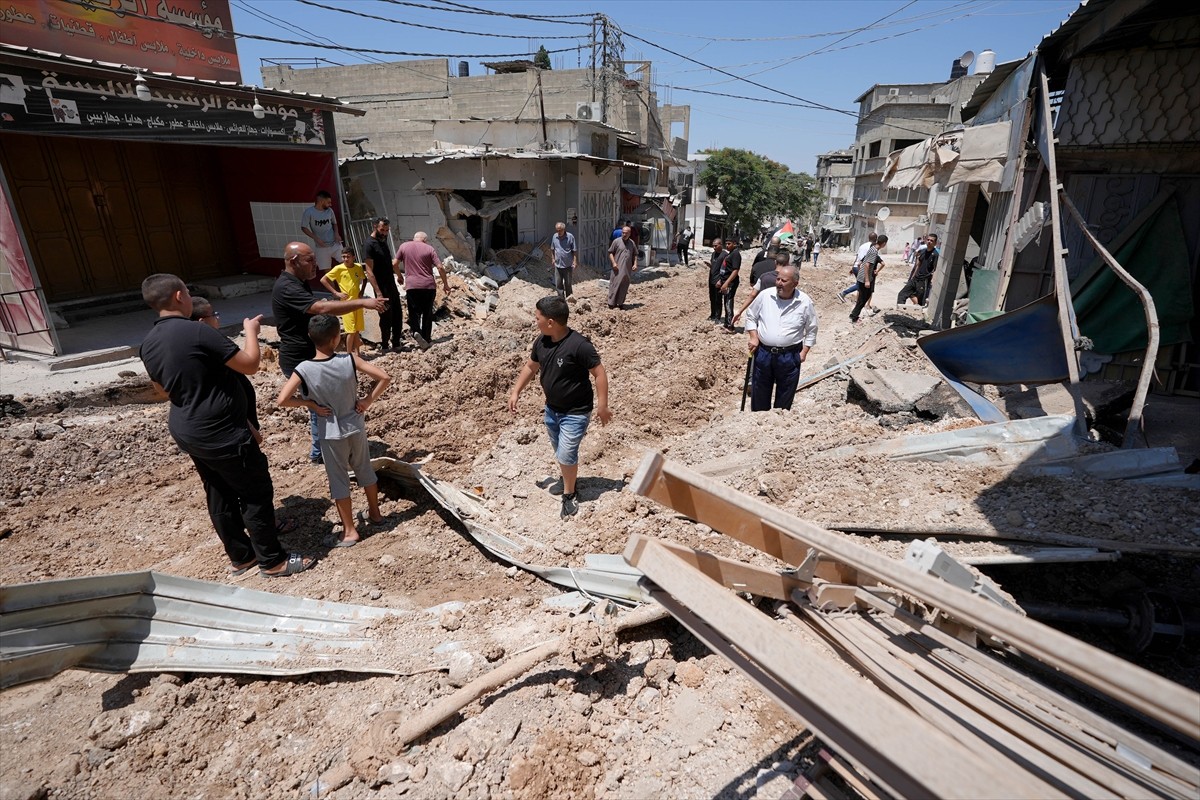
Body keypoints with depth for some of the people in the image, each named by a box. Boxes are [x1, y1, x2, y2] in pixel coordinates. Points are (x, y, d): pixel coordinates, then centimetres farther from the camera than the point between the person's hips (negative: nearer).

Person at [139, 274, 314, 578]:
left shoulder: (148, 344, 5)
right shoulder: (197, 331, -21)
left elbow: (163, 389, 17)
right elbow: (250, 364, -19)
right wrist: (251, 331, -3)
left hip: (186, 430, 9)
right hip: (220, 431, -9)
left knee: (219, 496, 18)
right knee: (256, 493, 3)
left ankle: (240, 556, 31)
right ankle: (273, 561, 13)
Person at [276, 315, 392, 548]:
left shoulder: (304, 369, -17)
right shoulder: (349, 360, -14)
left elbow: (281, 400, -21)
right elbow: (384, 378, -17)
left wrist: (310, 404, -8)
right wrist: (368, 400, -7)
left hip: (331, 433, -2)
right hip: (356, 427, 2)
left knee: (339, 480, 11)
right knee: (365, 469, 22)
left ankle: (350, 531, 21)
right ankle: (375, 513, 39)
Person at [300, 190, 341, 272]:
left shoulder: (329, 210, 0)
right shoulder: (309, 212, -11)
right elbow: (304, 228, -5)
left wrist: (336, 233, -4)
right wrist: (316, 238, -15)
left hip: (335, 244, 2)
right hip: (321, 247, -2)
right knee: (326, 270, 3)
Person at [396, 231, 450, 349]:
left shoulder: (404, 246, 6)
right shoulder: (429, 248, 1)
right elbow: (440, 268, -5)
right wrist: (446, 284, 4)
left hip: (412, 286, 0)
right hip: (429, 286, 0)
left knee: (414, 312, 9)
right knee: (427, 313, 11)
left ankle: (416, 331, -18)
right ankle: (426, 339, 13)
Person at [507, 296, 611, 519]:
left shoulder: (578, 345, -27)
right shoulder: (541, 342, -5)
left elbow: (599, 373, -20)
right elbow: (530, 367, 11)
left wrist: (602, 405, -18)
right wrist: (516, 392, 9)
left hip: (576, 413, -7)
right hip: (551, 409, 7)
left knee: (566, 454, -4)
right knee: (560, 453, 20)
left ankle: (569, 494, 19)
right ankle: (568, 479, 45)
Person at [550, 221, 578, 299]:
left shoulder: (570, 237, -8)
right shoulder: (554, 237, 3)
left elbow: (574, 251, -6)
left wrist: (575, 262, -9)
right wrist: (553, 259, 12)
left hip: (567, 265, -3)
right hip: (558, 264, 3)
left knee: (568, 283, 7)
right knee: (558, 284, 4)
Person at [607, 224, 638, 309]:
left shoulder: (632, 243, 12)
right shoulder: (616, 241, 0)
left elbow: (635, 254, 19)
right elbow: (610, 252, 1)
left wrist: (635, 264, 5)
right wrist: (613, 263, -12)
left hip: (627, 269, 4)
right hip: (617, 268, -4)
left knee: (624, 286, 7)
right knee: (615, 285, -6)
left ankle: (620, 303, 15)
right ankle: (611, 303, -3)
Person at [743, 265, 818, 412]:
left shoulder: (805, 302, -9)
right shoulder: (765, 295, -7)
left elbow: (811, 330, 3)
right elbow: (751, 316, 7)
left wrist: (804, 352, -2)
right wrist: (754, 337, -4)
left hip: (790, 356, -1)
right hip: (763, 353, 1)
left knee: (784, 396, 13)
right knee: (759, 393, 14)